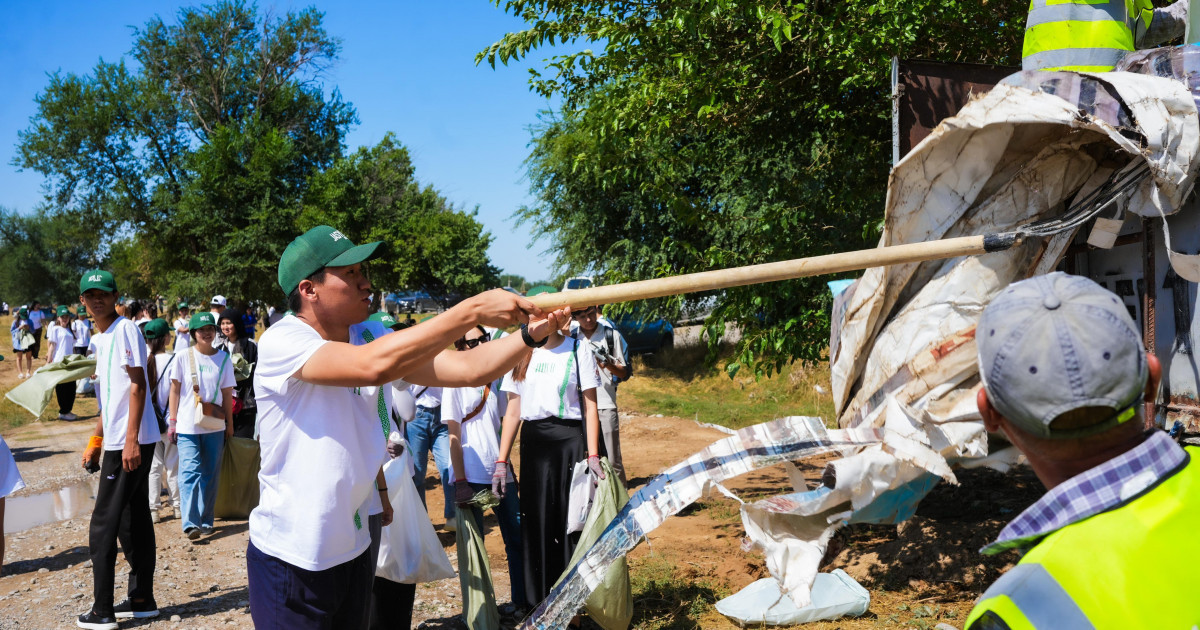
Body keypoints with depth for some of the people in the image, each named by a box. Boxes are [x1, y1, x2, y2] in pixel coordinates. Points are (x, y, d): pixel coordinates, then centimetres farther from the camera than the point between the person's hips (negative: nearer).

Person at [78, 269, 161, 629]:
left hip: (132, 443, -9)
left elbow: (137, 386, -16)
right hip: (116, 443, 9)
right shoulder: (97, 340, 17)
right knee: (133, 522, 13)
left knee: (103, 525, -4)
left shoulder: (125, 330, -10)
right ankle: (142, 600, 20)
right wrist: (95, 442, 22)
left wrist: (130, 440, -21)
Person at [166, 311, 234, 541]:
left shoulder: (223, 359, 4)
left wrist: (229, 423, 11)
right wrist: (172, 420, 1)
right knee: (190, 472, -11)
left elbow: (227, 393, 8)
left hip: (214, 427, 2)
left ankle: (206, 520, 18)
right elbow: (175, 390, 4)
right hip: (187, 426, -2)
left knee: (210, 475, 8)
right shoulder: (184, 358, -1)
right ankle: (190, 523, -16)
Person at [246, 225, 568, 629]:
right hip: (291, 561, -7)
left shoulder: (372, 340, 1)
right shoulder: (281, 342, -20)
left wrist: (531, 334, -24)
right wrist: (471, 311, -35)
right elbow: (374, 366, -36)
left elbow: (466, 368, -7)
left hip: (352, 548, 7)